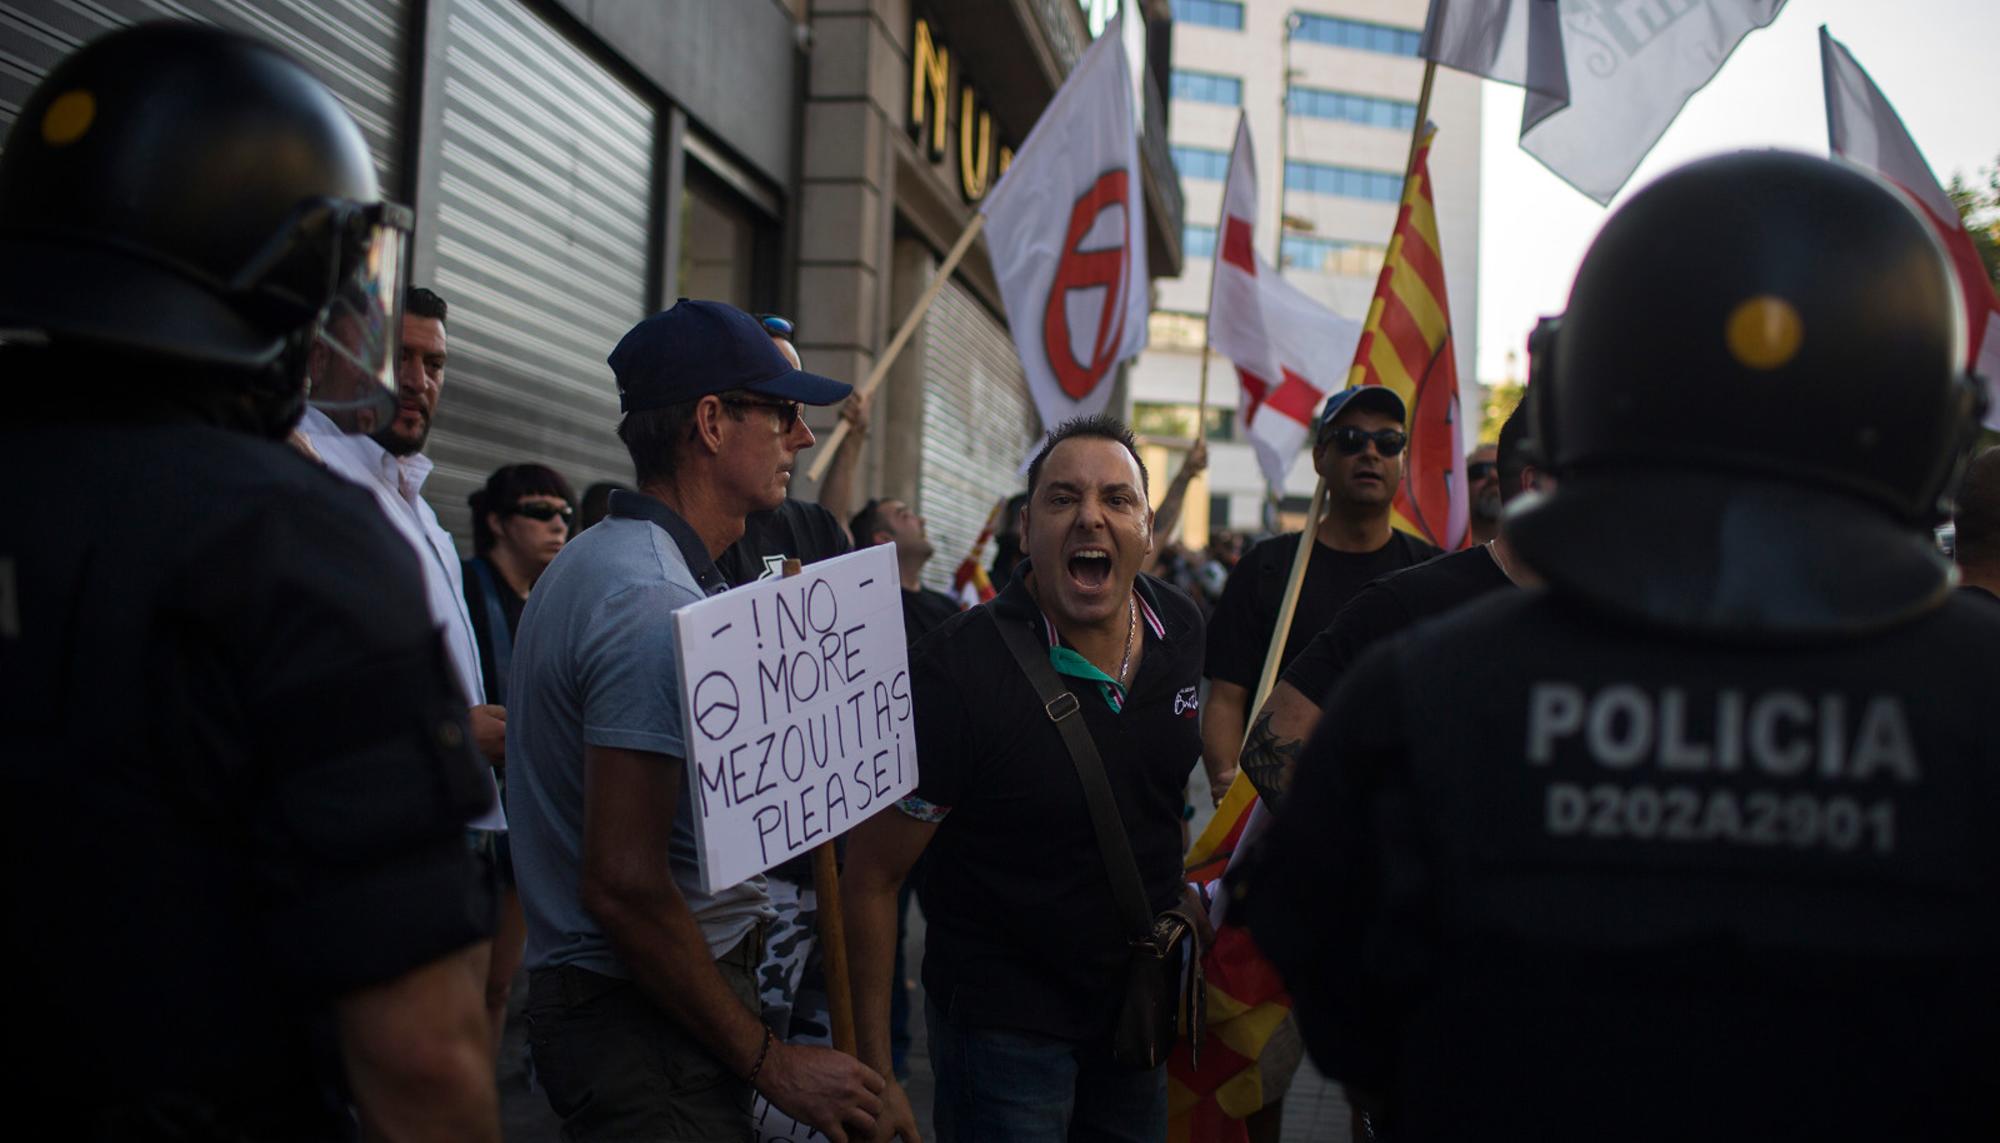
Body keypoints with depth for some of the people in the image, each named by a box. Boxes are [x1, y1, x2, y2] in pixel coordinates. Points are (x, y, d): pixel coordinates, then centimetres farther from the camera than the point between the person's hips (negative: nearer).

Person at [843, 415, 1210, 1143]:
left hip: (1139, 1000, 6)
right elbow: (871, 879, -18)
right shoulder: (956, 674, -23)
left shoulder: (1181, 627, -5)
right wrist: (873, 1075, -18)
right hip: (1004, 1021, -6)